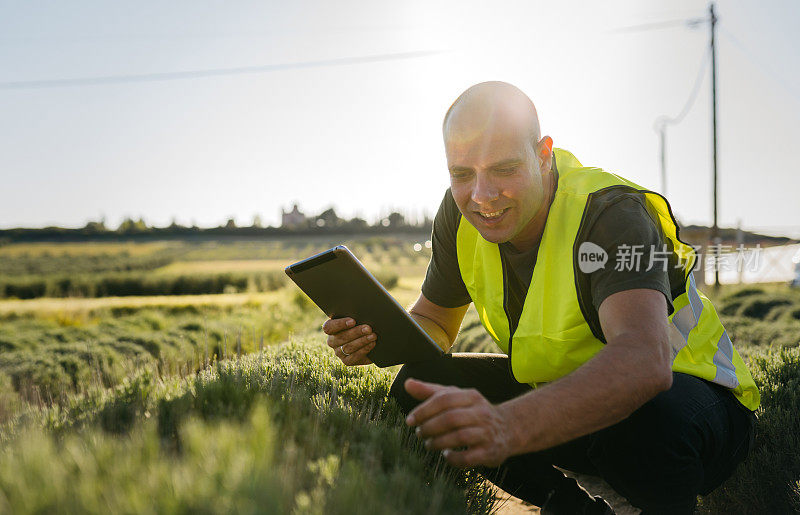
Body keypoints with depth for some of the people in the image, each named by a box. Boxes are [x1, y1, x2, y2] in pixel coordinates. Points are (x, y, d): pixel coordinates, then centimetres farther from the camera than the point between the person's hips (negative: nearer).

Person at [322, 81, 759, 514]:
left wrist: (507, 425, -65)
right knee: (419, 387, -11)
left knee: (646, 416, -41)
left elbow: (645, 361, -48)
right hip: (567, 390, 6)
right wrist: (378, 339, -21)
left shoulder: (610, 215, -30)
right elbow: (433, 321, 5)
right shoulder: (462, 211, -9)